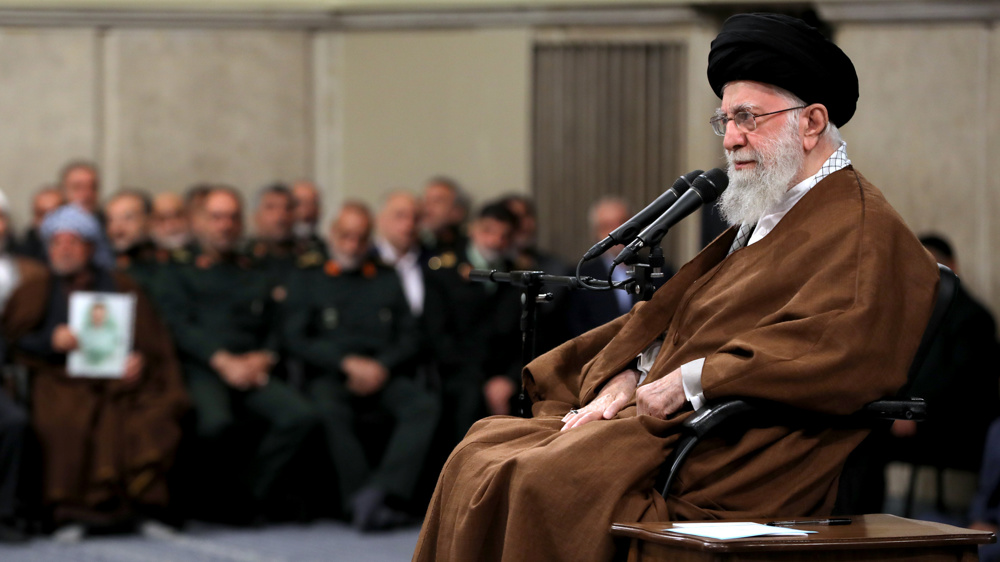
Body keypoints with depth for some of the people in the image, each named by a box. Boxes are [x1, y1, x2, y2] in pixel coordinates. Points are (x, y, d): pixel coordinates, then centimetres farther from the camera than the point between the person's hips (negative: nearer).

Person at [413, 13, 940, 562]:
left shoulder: (863, 230, -7)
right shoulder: (760, 219, 22)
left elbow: (841, 347, -23)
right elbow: (671, 310, 23)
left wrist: (691, 380, -20)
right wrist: (627, 378, 2)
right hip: (659, 414, 10)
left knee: (544, 480, -26)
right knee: (482, 454, -2)